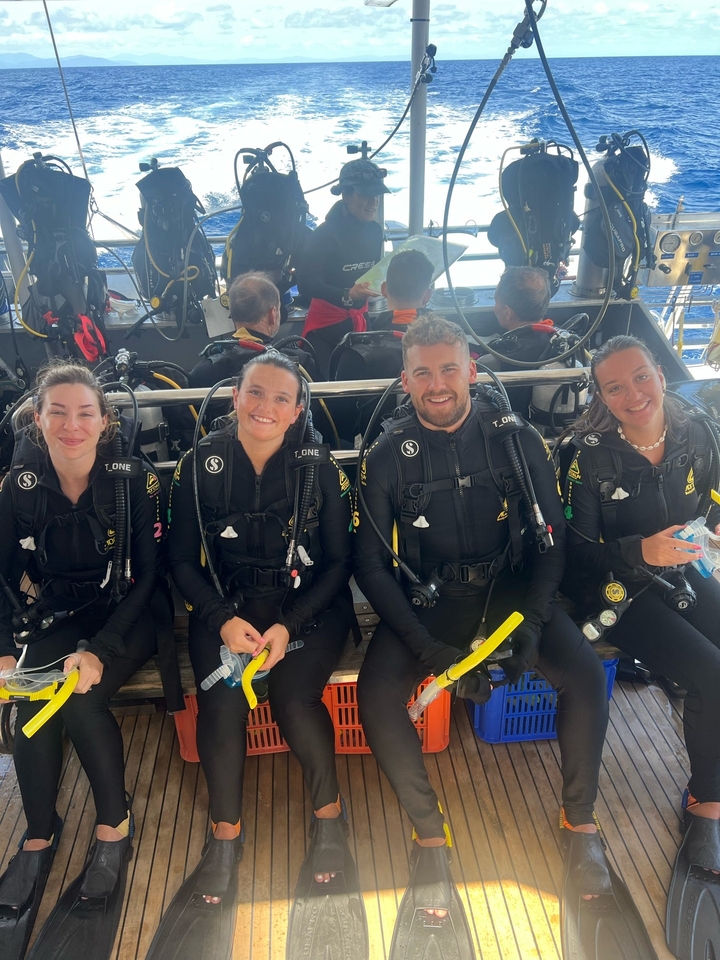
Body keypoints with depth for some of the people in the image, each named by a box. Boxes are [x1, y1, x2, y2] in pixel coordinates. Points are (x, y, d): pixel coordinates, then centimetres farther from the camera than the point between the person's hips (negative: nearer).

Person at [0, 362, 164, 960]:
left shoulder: (135, 481, -12)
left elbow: (147, 577, -12)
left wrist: (99, 650, -23)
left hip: (125, 620, -3)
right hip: (56, 618, 3)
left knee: (79, 698, -28)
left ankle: (115, 827, -6)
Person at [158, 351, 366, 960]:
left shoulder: (319, 468, -6)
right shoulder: (200, 466, -3)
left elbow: (339, 562, -3)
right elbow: (183, 560, 0)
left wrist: (288, 626, -15)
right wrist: (223, 620, -15)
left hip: (309, 606, -1)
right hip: (226, 606, 1)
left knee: (293, 695, -25)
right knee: (221, 697, -24)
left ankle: (330, 818, 1)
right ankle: (226, 836, -3)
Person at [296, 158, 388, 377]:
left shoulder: (375, 230, 2)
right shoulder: (324, 235, -17)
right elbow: (306, 283, -23)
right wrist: (347, 295, -36)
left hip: (360, 321, 6)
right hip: (326, 326, -5)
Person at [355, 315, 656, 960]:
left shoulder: (516, 439, -2)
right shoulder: (388, 457, -5)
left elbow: (552, 539, 1)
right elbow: (371, 565, -6)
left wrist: (532, 621, -15)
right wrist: (429, 649, -17)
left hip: (511, 587, 1)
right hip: (427, 598, 0)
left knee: (586, 672, -23)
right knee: (376, 694, -24)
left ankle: (580, 825, 2)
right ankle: (430, 835, -1)